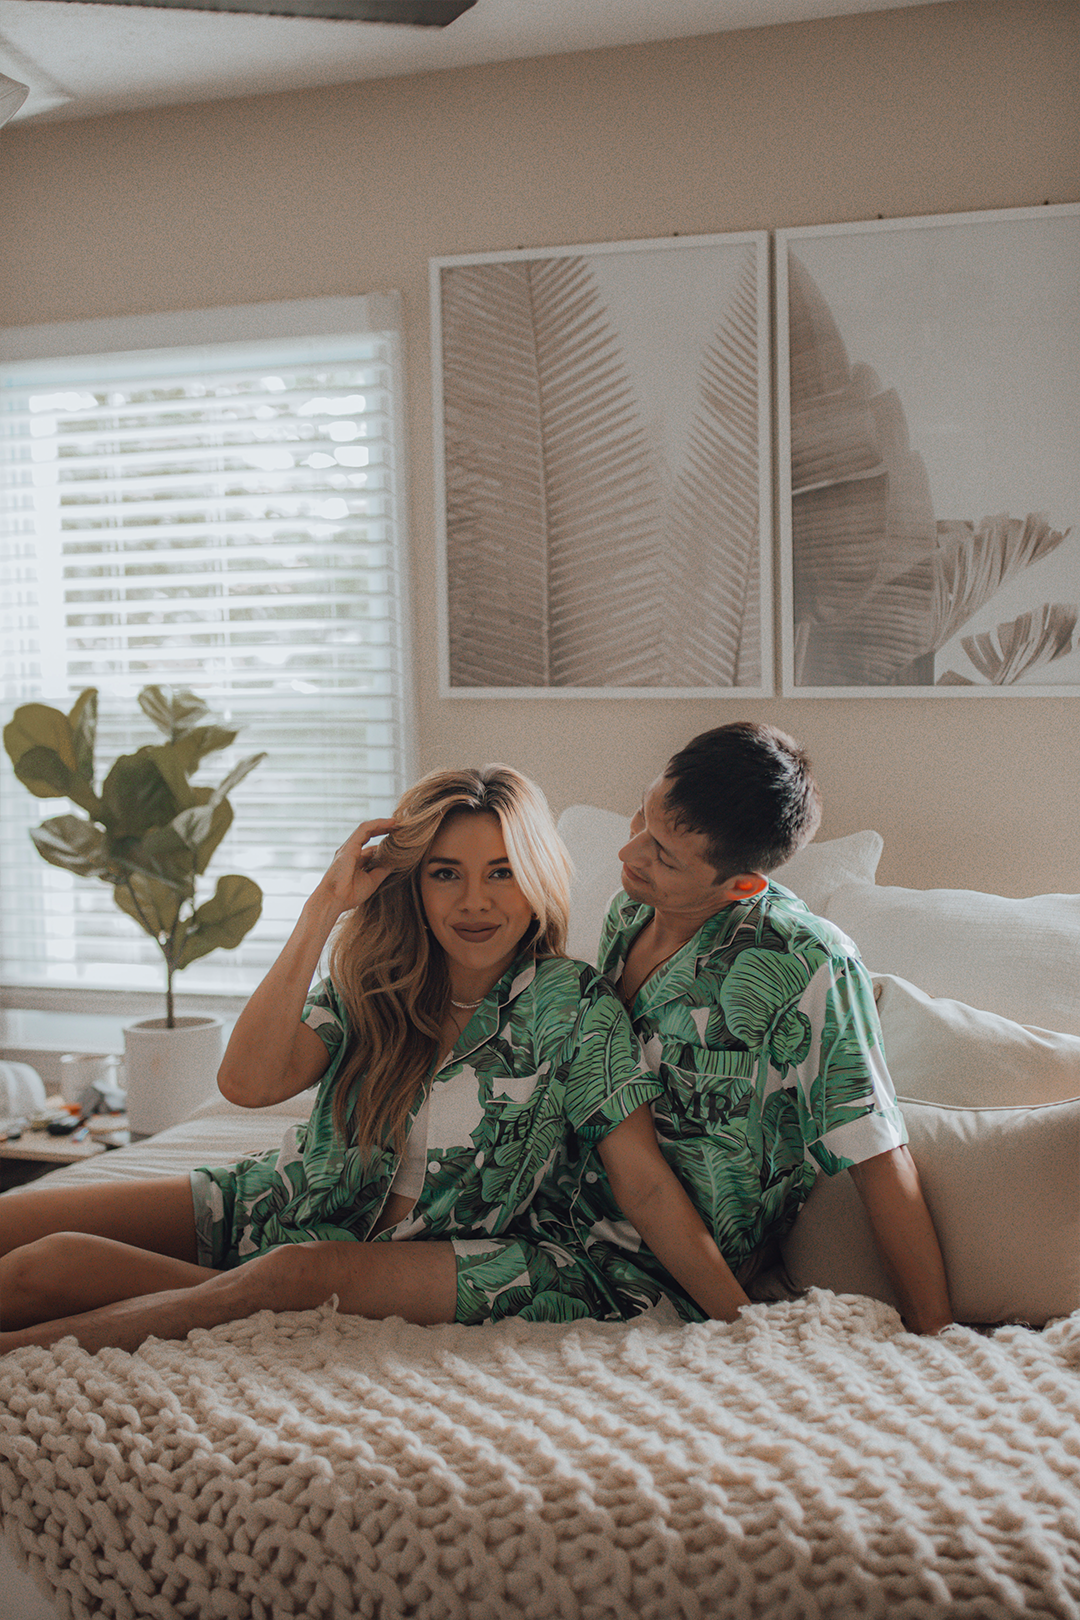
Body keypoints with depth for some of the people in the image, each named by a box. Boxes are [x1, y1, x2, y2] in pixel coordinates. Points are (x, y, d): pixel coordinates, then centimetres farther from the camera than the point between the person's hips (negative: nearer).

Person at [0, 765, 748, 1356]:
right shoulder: (373, 981, -1)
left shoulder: (575, 1007, -9)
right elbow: (249, 1082, -17)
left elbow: (647, 1186, -12)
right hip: (288, 1206, 4)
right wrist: (326, 908, -18)